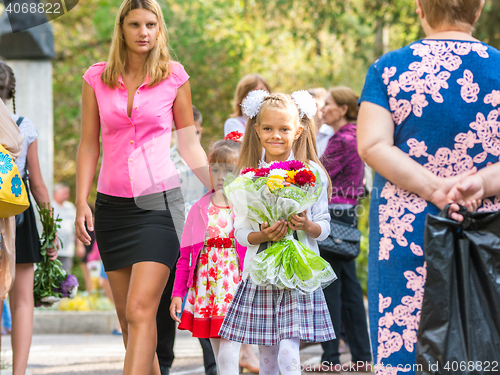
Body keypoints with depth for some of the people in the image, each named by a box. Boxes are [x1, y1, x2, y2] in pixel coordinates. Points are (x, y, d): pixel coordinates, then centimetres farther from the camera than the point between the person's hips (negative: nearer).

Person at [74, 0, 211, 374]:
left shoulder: (175, 77, 2)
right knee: (127, 317, 8)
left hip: (159, 202, -3)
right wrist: (81, 202, 1)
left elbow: (189, 143, 10)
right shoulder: (97, 78, 6)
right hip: (112, 204, 3)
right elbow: (89, 145, 9)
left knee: (141, 311, -16)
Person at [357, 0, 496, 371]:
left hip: (404, 231, 0)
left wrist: (434, 187, -13)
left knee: (400, 342, 4)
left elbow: (372, 145, -9)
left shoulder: (388, 68, 1)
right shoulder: (495, 67, 2)